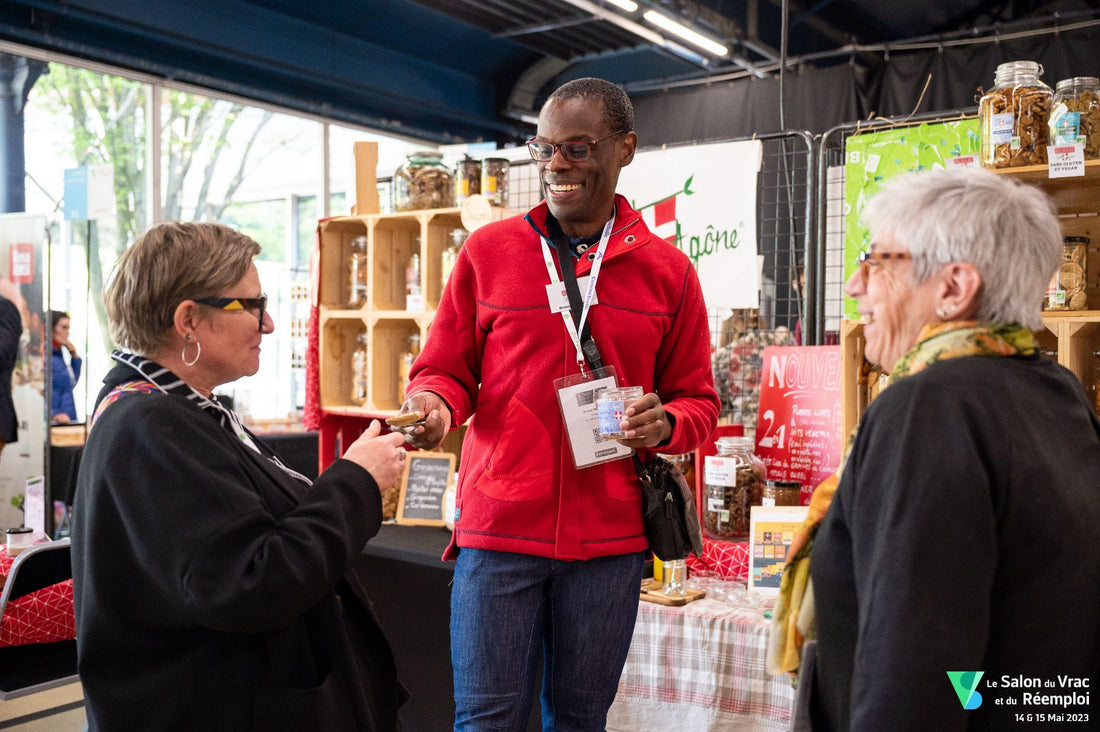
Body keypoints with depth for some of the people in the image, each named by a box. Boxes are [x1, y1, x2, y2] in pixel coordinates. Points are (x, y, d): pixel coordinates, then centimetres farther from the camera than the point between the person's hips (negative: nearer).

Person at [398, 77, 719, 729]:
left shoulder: (667, 270, 5)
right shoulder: (488, 250, 4)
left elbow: (698, 401, 10)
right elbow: (447, 370, 8)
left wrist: (665, 424, -12)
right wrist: (433, 403, -14)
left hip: (610, 537, 1)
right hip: (498, 527, -1)